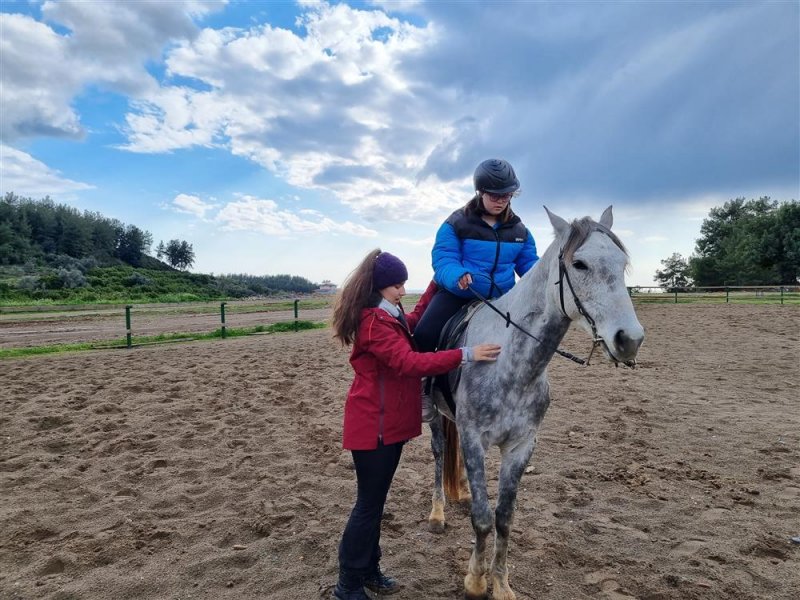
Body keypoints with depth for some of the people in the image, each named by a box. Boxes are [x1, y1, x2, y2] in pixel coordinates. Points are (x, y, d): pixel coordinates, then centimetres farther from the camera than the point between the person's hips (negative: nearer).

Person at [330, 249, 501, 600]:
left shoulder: (390, 317, 11)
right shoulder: (373, 322, -21)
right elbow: (410, 363, -29)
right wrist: (465, 354, -33)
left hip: (390, 423, 10)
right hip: (374, 426, -10)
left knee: (376, 500, 18)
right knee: (368, 505, 1)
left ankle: (369, 570, 32)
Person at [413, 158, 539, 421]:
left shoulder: (518, 230, 5)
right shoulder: (456, 224, -9)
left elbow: (529, 265, 9)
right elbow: (443, 261, -17)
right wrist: (458, 277, -41)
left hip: (499, 299, 4)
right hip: (456, 292, -4)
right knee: (424, 335, -24)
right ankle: (426, 391, -2)